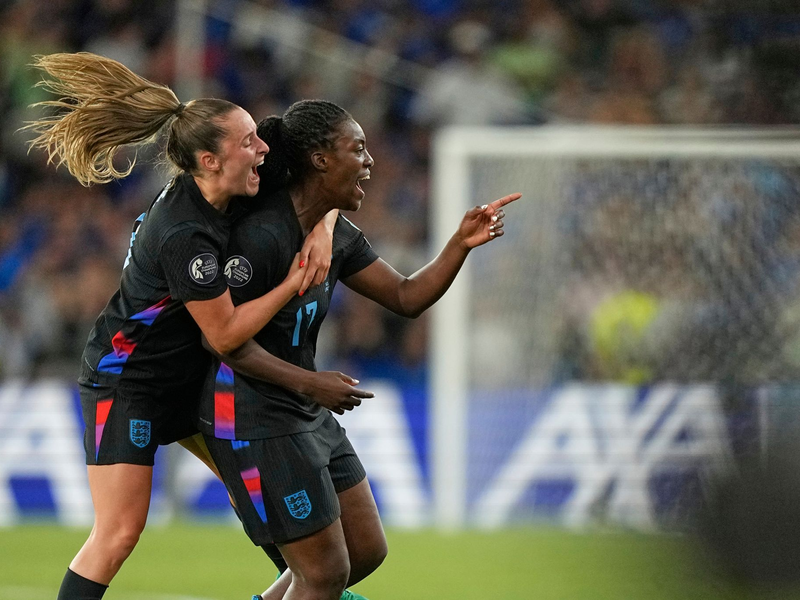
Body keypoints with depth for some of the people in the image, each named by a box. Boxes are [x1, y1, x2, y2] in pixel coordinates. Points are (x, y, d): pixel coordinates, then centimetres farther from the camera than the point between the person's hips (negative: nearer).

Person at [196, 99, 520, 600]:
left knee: (366, 552, 15)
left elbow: (406, 297, 11)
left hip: (308, 417, 10)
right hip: (254, 422, -10)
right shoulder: (262, 237, -22)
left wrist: (461, 244, -4)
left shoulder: (337, 235, 6)